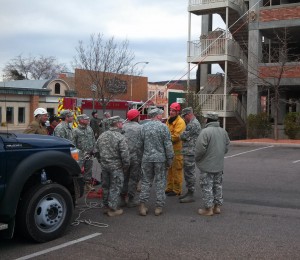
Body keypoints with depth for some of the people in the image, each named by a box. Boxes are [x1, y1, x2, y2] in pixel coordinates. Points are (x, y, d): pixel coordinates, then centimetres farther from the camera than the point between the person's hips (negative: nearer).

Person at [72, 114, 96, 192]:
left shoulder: (89, 129, 9)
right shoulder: (76, 130, -9)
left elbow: (93, 140, 16)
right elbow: (73, 143, -9)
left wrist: (93, 149, 10)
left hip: (89, 154, 6)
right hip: (81, 155, -6)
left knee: (88, 170, 12)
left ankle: (88, 185, 23)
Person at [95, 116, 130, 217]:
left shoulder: (102, 136, 6)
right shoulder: (120, 137, -15)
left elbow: (97, 151, 12)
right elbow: (125, 154, -17)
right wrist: (126, 166, -5)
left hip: (104, 166, 6)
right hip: (116, 167, -6)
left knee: (106, 186, 16)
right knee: (115, 187, 3)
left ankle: (106, 206, 27)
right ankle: (113, 209, 7)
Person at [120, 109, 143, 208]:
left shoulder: (123, 127, 2)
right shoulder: (140, 128, -8)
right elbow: (142, 144, -10)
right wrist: (141, 157, -1)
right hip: (135, 157, -4)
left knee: (124, 177, 14)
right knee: (134, 178, 5)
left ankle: (122, 199, 19)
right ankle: (130, 200, 9)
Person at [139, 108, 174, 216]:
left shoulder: (144, 127, 3)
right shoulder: (163, 127, -8)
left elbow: (141, 144, 6)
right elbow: (168, 145, -9)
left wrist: (141, 157, 16)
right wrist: (170, 159, -1)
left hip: (147, 158, 3)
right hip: (160, 158, -3)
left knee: (146, 181, 11)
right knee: (160, 182, 6)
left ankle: (142, 205, 7)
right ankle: (159, 206, 8)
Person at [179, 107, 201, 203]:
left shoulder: (193, 124, -17)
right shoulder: (191, 123, 18)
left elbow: (183, 136, -17)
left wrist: (182, 135, 3)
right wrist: (184, 137, 0)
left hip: (190, 152, -11)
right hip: (187, 152, 11)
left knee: (190, 173, -6)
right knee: (187, 173, 16)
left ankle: (191, 195, -1)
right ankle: (189, 191, 25)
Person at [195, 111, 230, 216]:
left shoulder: (205, 131, -18)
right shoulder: (223, 131, 7)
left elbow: (200, 149, -21)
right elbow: (227, 147, 13)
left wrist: (197, 158, -4)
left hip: (207, 166, -7)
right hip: (219, 165, 8)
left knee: (207, 187, 1)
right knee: (217, 186, 17)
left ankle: (208, 208, 6)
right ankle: (217, 206, 24)